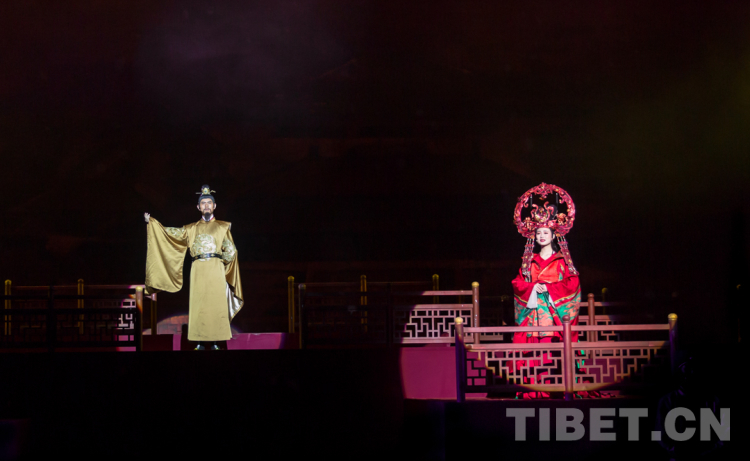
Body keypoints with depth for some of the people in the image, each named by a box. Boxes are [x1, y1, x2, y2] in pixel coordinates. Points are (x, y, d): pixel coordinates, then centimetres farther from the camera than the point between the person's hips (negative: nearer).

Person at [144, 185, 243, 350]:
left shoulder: (222, 227, 11)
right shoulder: (192, 228, 16)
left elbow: (230, 251, 8)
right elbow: (172, 233, 14)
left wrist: (217, 261, 3)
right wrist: (151, 222, 11)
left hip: (216, 270, -2)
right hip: (198, 271, 2)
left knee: (216, 304, -7)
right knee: (198, 305, -4)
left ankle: (214, 341, -6)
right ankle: (201, 342, -3)